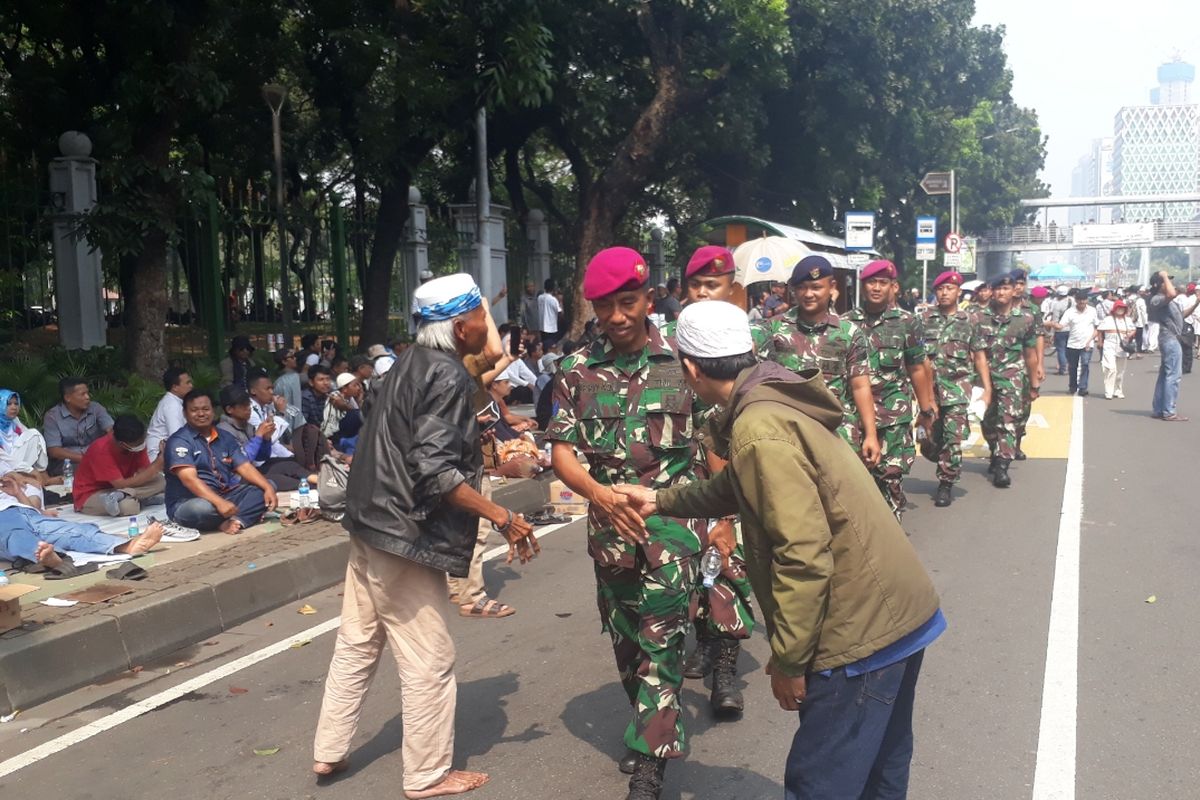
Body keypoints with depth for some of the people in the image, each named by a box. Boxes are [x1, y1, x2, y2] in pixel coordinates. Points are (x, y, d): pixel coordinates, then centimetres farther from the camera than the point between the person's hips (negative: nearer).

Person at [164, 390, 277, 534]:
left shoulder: (225, 437, 12)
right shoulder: (179, 441, -10)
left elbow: (245, 467, 5)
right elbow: (189, 479, -23)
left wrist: (268, 488, -14)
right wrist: (219, 503, -35)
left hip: (225, 496, 7)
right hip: (188, 503, -6)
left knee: (264, 490, -9)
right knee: (203, 509, -39)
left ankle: (234, 520, -31)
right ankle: (245, 517, -12)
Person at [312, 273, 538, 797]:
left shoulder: (409, 364, 10)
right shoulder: (446, 375, -17)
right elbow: (435, 471, -24)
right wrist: (503, 518, -22)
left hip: (373, 524, 10)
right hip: (406, 536, -10)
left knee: (357, 645, 19)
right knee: (428, 663, 3)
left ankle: (329, 751, 31)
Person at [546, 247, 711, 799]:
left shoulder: (683, 360, -5)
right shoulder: (578, 370, 0)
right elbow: (561, 452, -3)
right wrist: (599, 494, -21)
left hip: (674, 519, -3)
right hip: (609, 523, 4)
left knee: (661, 639, -6)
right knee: (624, 640, 17)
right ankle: (651, 725, 40)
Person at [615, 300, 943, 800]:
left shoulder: (758, 427, -21)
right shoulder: (773, 404, 11)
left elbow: (803, 556, -26)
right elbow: (732, 490, 29)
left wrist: (787, 659, -16)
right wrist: (661, 500, 36)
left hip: (863, 627, -10)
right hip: (896, 610, 10)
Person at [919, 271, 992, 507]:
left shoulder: (969, 321, 6)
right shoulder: (924, 318, 4)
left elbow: (979, 356, 8)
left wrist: (987, 388, 1)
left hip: (958, 387, -1)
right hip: (929, 385, 1)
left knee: (953, 438, -6)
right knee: (929, 439, 4)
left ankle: (946, 483, 6)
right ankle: (947, 465, 34)